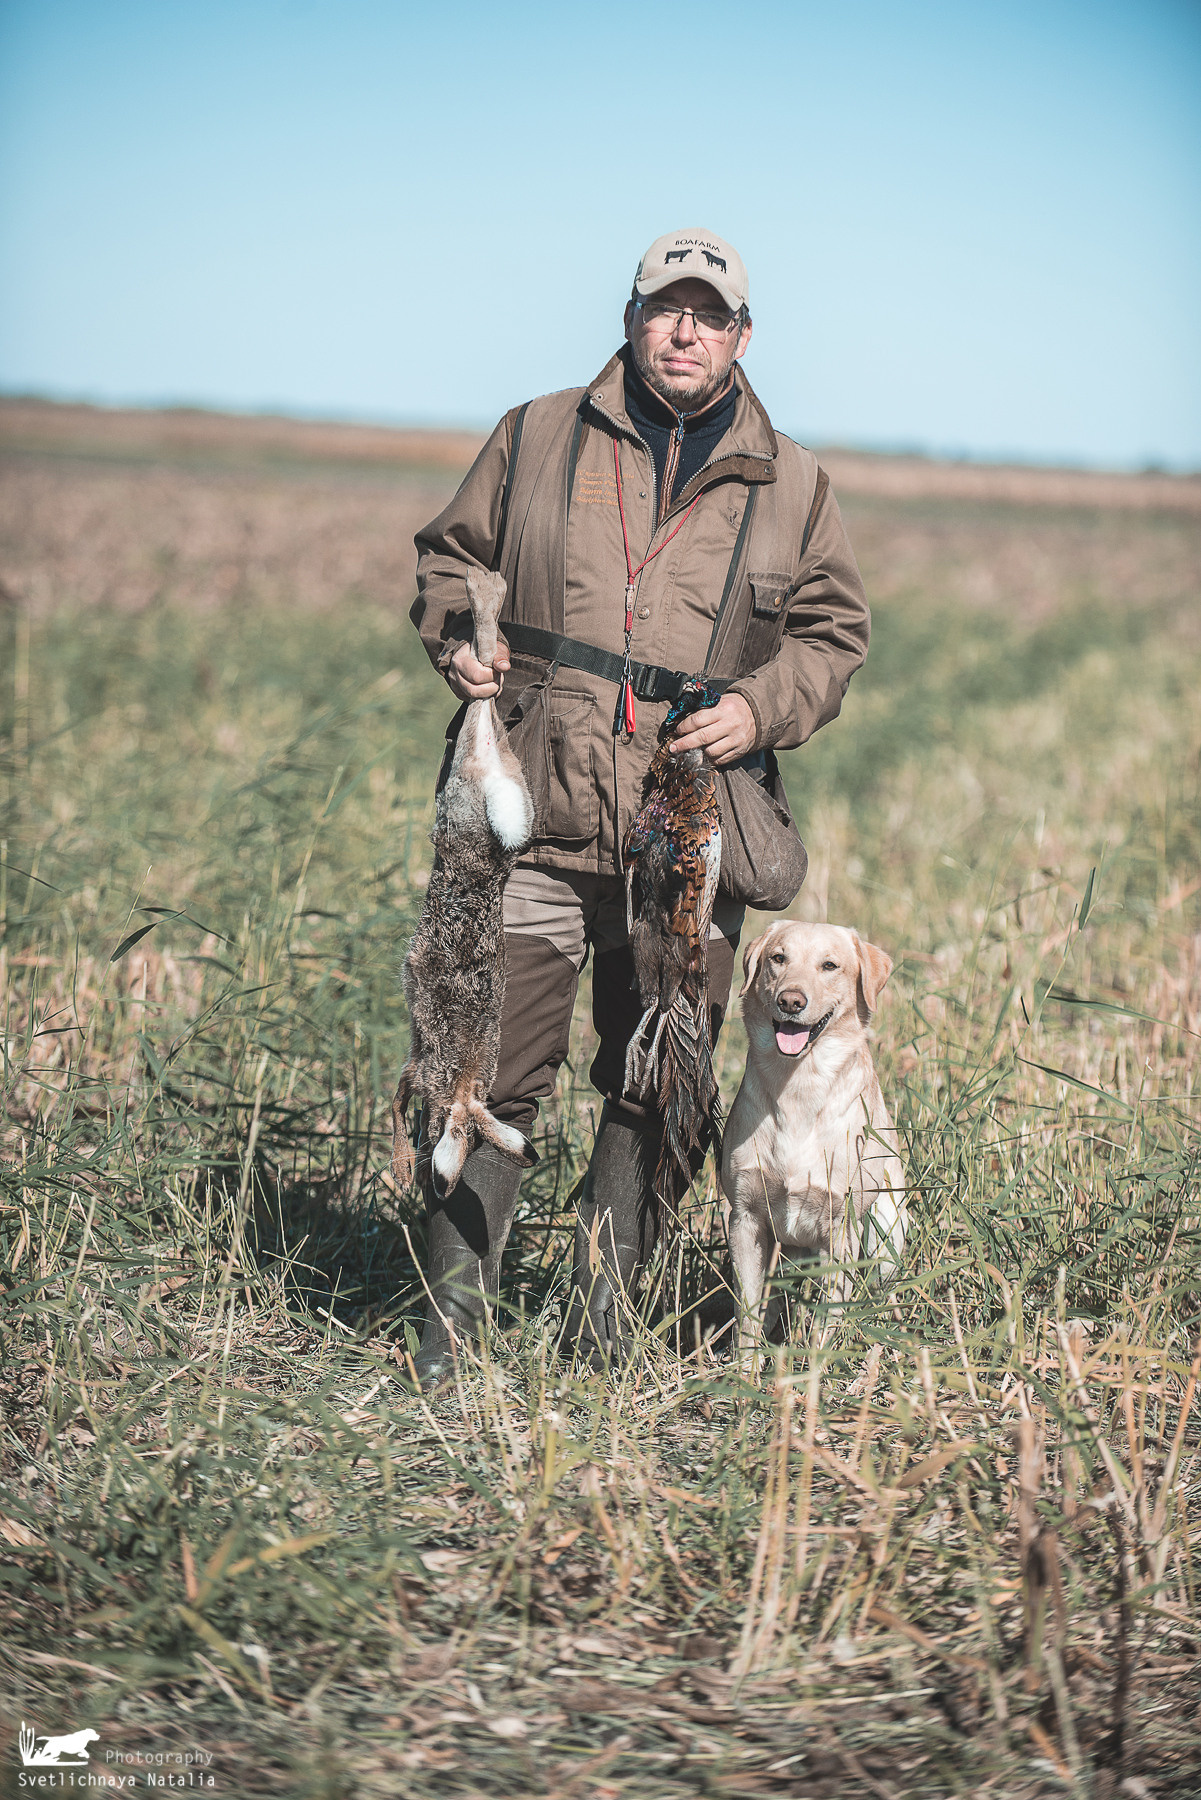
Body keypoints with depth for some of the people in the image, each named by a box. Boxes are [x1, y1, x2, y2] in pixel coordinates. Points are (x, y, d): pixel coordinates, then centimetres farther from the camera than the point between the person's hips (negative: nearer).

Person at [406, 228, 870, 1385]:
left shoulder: (790, 486, 9)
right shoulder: (535, 440, 8)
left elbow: (832, 630, 14)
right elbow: (449, 556, 17)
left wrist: (763, 706, -5)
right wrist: (459, 640, -3)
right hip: (535, 817, -1)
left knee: (651, 1088, 9)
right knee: (496, 1068, 0)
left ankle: (603, 1312, 25)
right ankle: (455, 1306, 14)